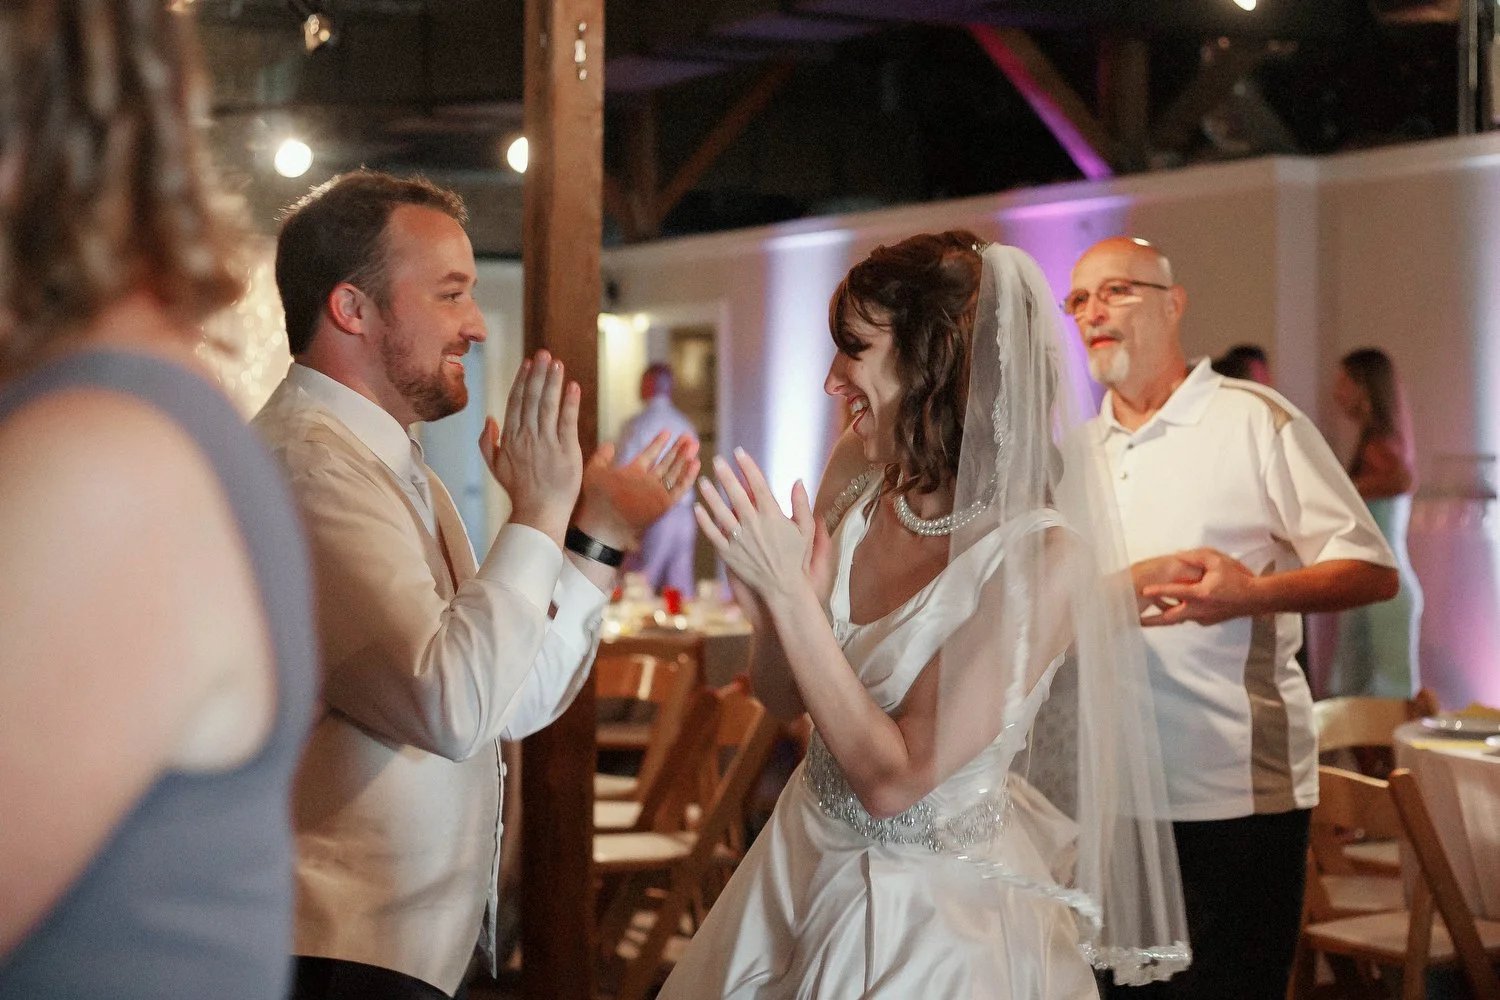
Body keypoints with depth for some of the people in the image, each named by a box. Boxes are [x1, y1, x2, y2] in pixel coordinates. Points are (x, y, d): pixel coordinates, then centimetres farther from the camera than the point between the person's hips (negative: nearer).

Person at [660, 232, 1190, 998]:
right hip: (802, 857, 6)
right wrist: (771, 610, -20)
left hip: (936, 912, -6)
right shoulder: (858, 471, -8)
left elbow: (891, 780, -24)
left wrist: (792, 595, -28)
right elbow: (782, 698, 1)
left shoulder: (1042, 558, -26)